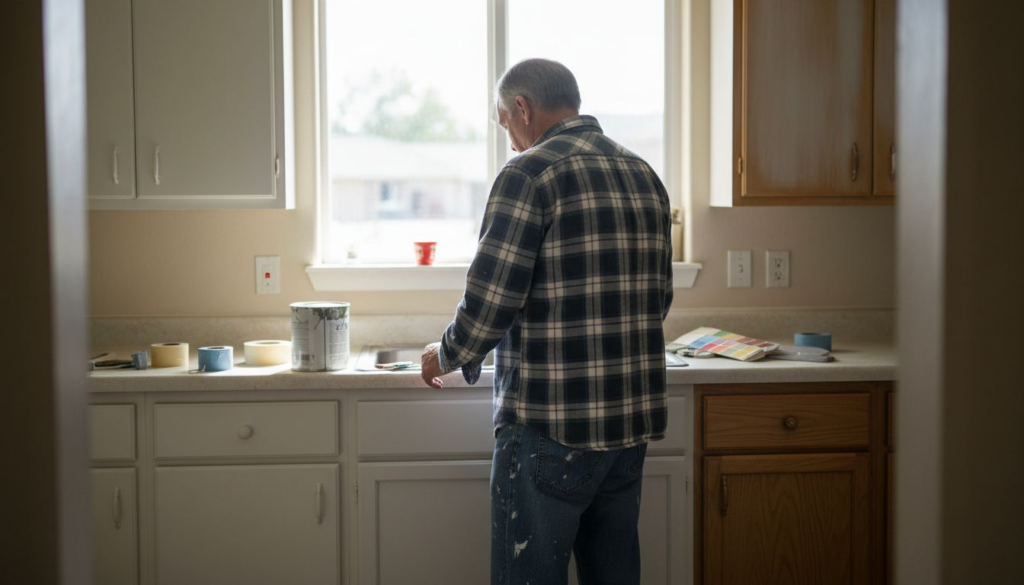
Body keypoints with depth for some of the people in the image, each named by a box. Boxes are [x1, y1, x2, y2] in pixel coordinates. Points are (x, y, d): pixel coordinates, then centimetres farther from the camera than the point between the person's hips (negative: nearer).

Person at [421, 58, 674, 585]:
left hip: (549, 428, -7)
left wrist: (446, 355, 4)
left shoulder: (530, 173, -11)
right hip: (632, 423, 8)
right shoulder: (644, 177, 12)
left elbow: (490, 300, -15)